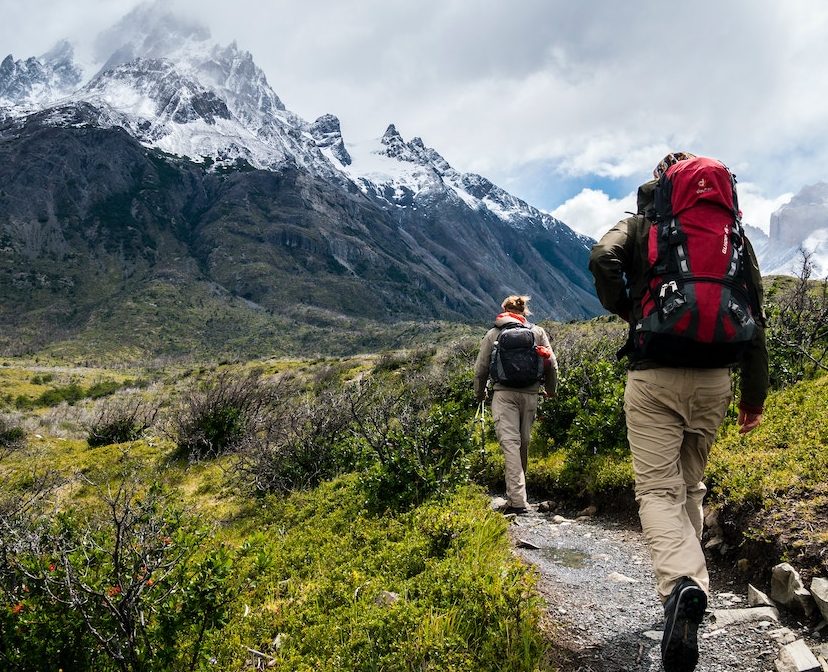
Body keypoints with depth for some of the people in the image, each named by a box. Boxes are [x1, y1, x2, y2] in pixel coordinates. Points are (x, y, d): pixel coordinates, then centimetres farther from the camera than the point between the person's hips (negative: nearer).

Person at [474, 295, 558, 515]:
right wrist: (551, 389, 25)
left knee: (510, 443, -8)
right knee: (523, 443, 14)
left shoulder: (492, 334, 9)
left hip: (503, 393, -2)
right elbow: (552, 364, 9)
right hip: (530, 394, 2)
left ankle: (517, 500, -18)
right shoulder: (537, 332, 11)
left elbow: (481, 368, 10)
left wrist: (480, 393, 26)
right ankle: (516, 493, 28)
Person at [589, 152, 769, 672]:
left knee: (657, 488, -4)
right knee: (691, 485, 19)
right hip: (714, 379, 4)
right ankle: (689, 581, 26)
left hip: (653, 376, -3)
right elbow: (755, 316, 9)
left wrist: (626, 310, 1)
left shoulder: (639, 226, 5)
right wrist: (755, 393, 13)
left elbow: (602, 259, -18)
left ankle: (682, 582, -27)